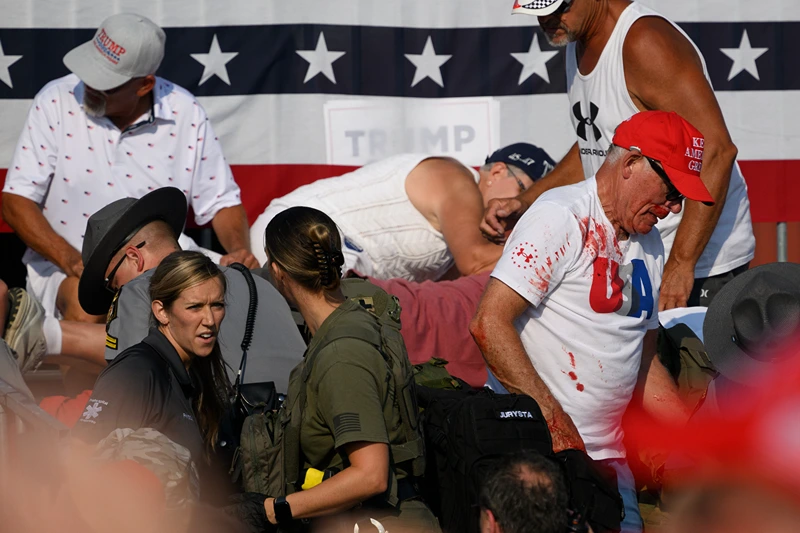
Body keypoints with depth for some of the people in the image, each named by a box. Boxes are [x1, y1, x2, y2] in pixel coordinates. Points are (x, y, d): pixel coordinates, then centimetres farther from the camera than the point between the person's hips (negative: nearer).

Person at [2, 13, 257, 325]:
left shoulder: (185, 114, -2)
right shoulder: (56, 102, -7)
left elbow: (222, 203, 7)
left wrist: (239, 251, -15)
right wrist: (69, 258, -22)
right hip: (67, 264, -2)